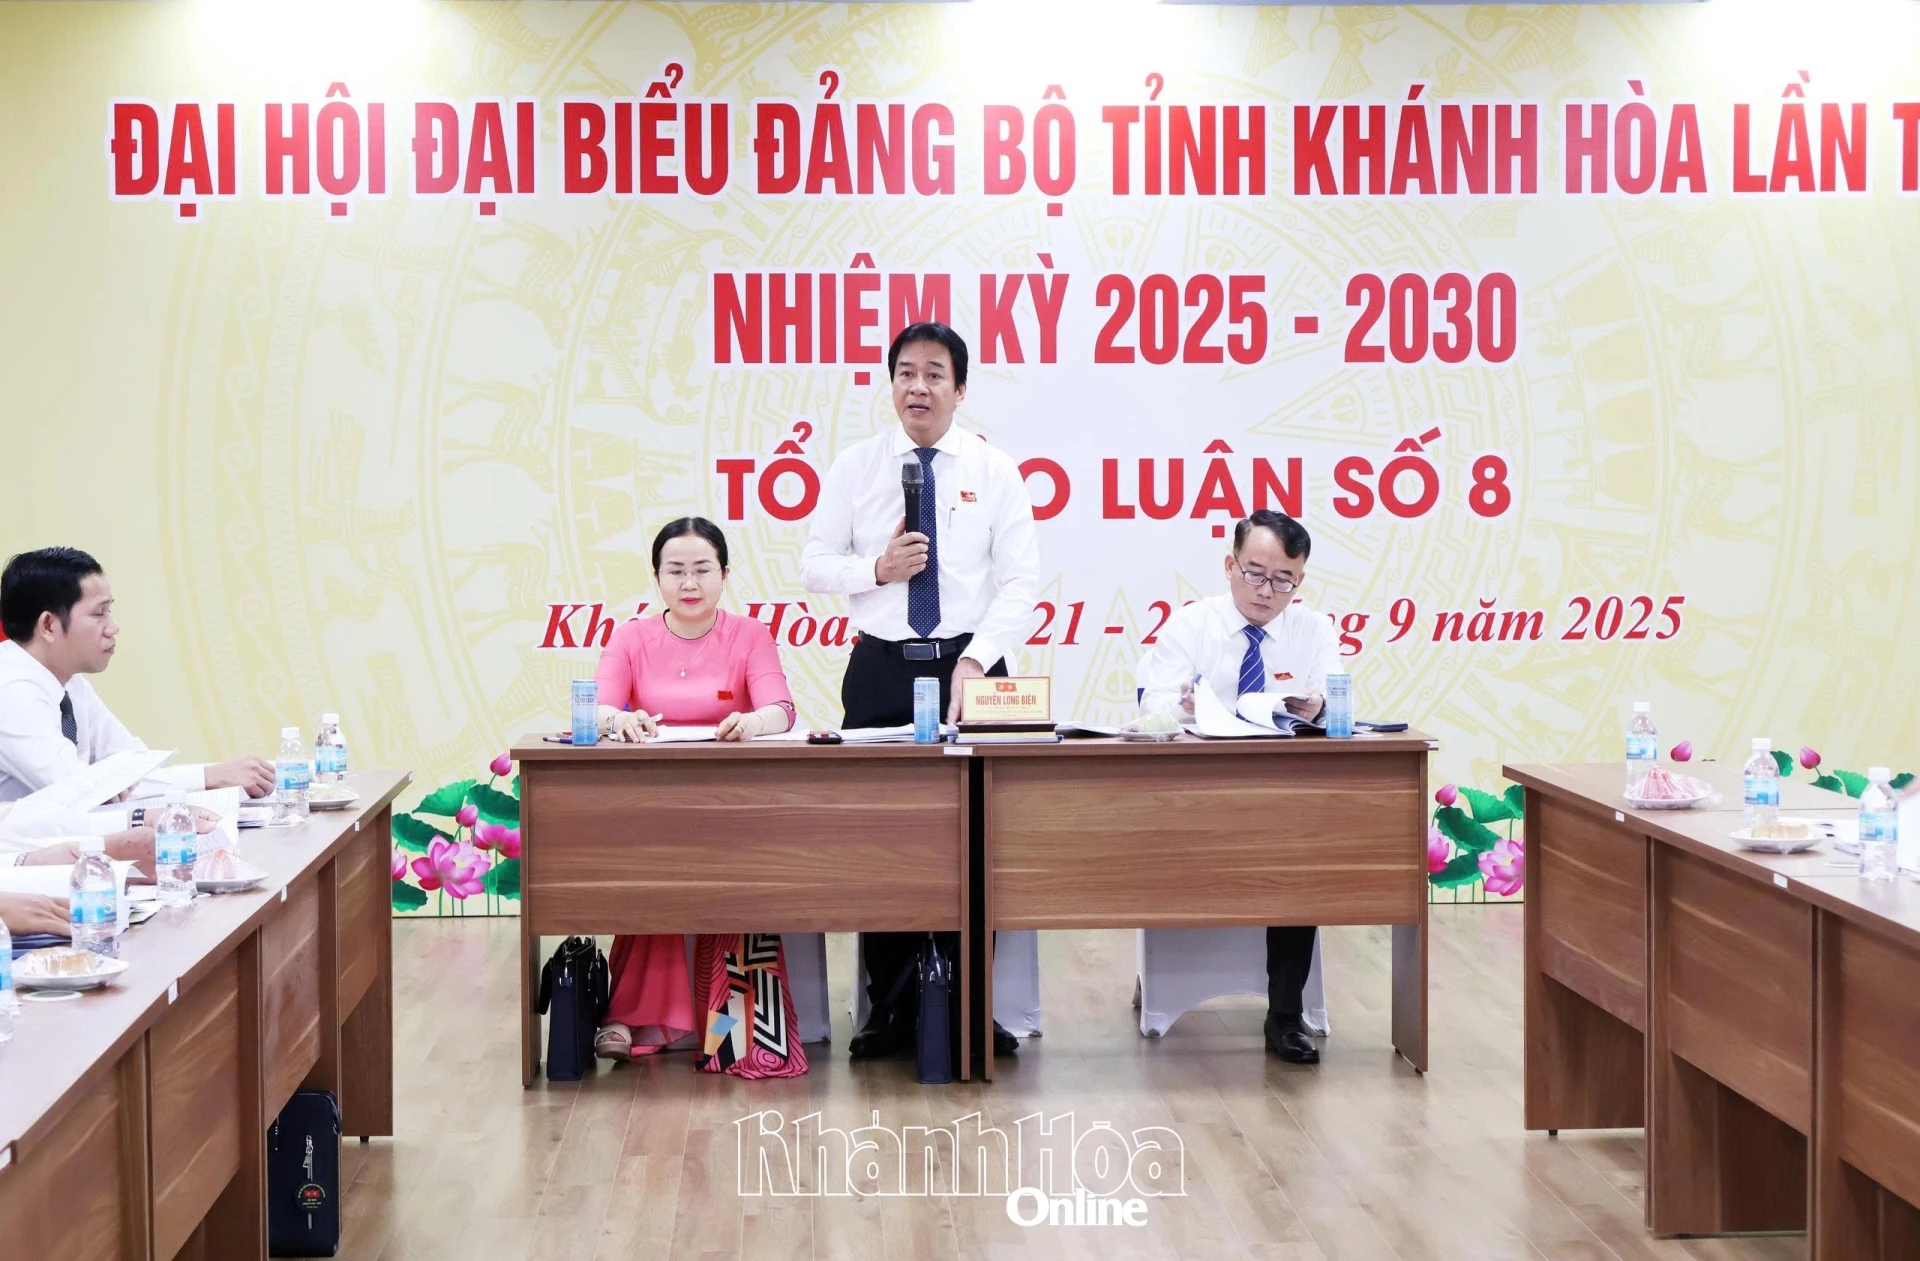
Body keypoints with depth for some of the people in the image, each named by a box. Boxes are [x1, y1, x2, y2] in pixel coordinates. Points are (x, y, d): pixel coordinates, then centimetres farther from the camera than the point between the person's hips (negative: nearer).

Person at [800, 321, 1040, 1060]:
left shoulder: (994, 472, 3)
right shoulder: (855, 467, 5)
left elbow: (1021, 582, -2)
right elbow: (814, 566, 6)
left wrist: (976, 660, -14)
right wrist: (877, 569, -13)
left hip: (969, 666, -1)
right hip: (882, 667, 1)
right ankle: (889, 1009, 9)